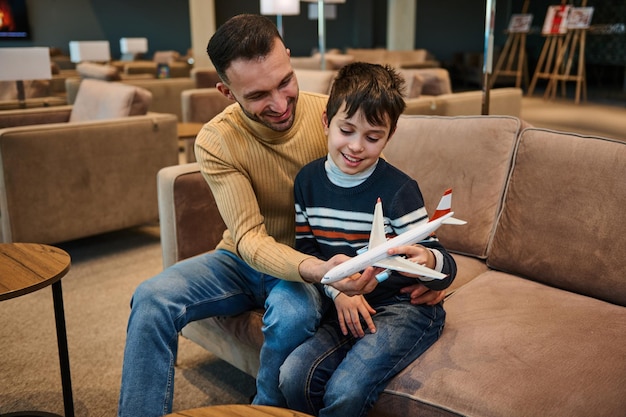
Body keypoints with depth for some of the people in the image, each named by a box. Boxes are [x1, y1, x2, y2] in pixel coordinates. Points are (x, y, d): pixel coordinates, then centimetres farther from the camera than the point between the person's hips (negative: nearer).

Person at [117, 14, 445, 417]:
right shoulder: (216, 142, -17)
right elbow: (249, 237, -24)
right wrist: (315, 270, -44)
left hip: (316, 260, -1)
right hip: (244, 259, 1)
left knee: (294, 314, -34)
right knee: (152, 297, -23)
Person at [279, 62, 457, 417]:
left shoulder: (399, 190, -14)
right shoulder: (308, 181, 0)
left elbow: (446, 268, -16)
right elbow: (306, 248, 8)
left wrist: (427, 261, -41)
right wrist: (338, 289, -9)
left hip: (405, 305, -4)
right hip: (345, 305, 5)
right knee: (294, 378, -17)